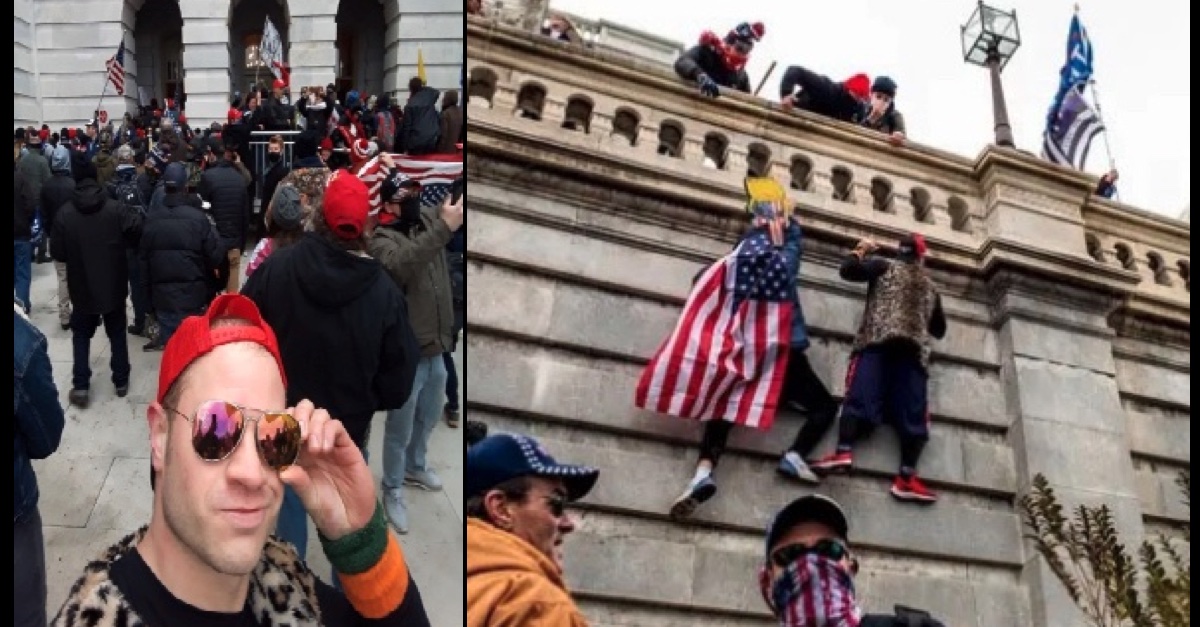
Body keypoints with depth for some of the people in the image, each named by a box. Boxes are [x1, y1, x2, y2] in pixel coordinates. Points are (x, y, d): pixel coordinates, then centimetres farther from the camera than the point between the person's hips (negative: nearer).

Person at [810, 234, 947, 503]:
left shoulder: (886, 266, 17)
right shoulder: (930, 286, 29)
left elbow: (848, 270, 8)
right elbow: (939, 329, 36)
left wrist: (860, 250, 26)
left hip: (878, 340, -2)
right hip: (915, 349, 2)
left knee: (860, 396, -16)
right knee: (912, 412, -6)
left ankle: (844, 452, -37)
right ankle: (906, 478, -19)